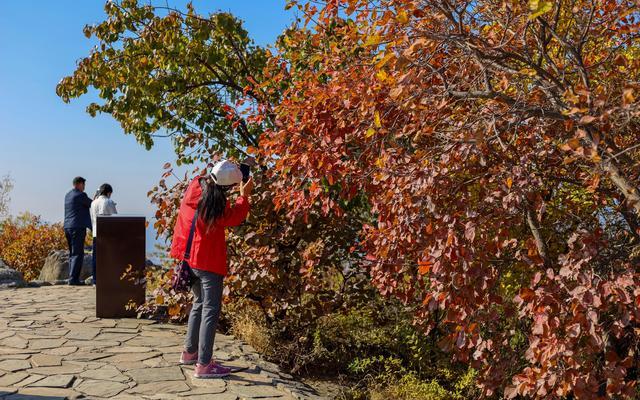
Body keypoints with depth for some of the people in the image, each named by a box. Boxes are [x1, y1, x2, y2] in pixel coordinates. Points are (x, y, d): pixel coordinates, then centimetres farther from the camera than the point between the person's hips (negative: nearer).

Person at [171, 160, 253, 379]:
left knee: (200, 303, 22)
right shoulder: (216, 201, -22)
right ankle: (203, 365, -5)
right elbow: (233, 219, -5)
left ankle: (189, 352, 31)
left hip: (190, 256, 9)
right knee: (211, 309, -4)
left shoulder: (195, 186, -1)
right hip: (208, 260, -9)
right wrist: (244, 196, 3)